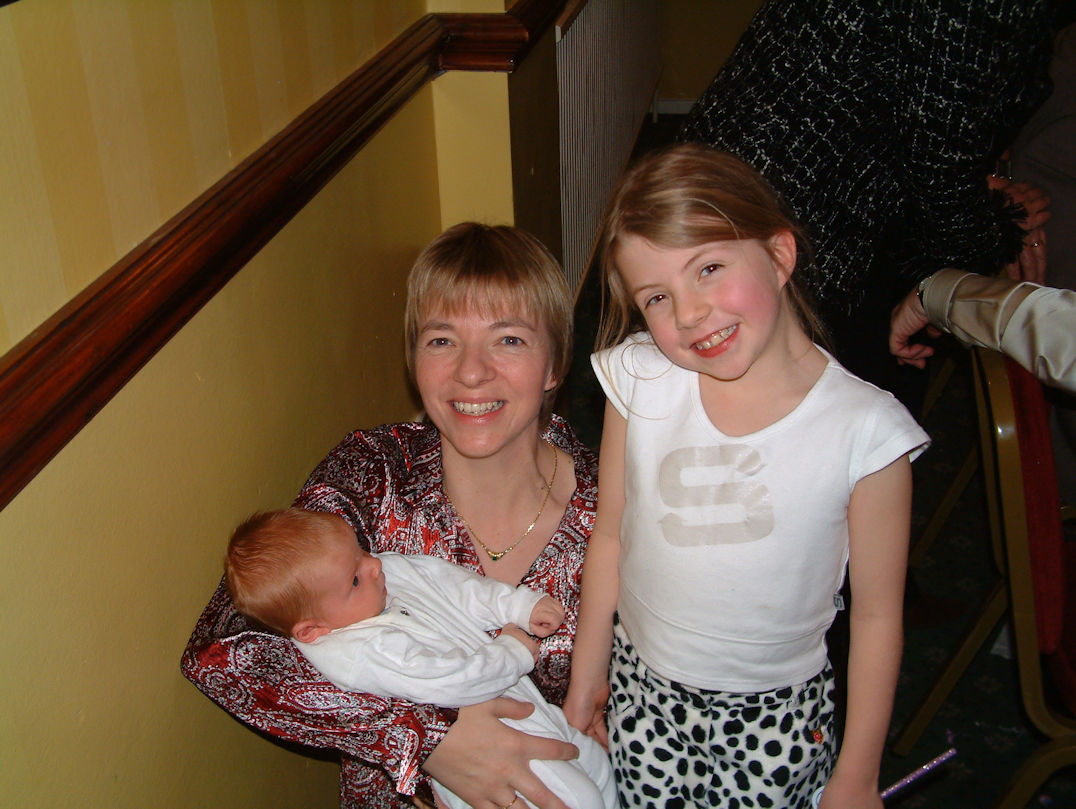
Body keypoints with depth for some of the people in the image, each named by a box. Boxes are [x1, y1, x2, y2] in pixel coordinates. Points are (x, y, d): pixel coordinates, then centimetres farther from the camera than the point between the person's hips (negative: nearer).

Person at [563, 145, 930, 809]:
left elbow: (877, 616, -10)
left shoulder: (866, 430, -19)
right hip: (642, 690, 2)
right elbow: (609, 537, -1)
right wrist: (584, 687, 8)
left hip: (776, 716, -2)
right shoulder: (639, 379, -12)